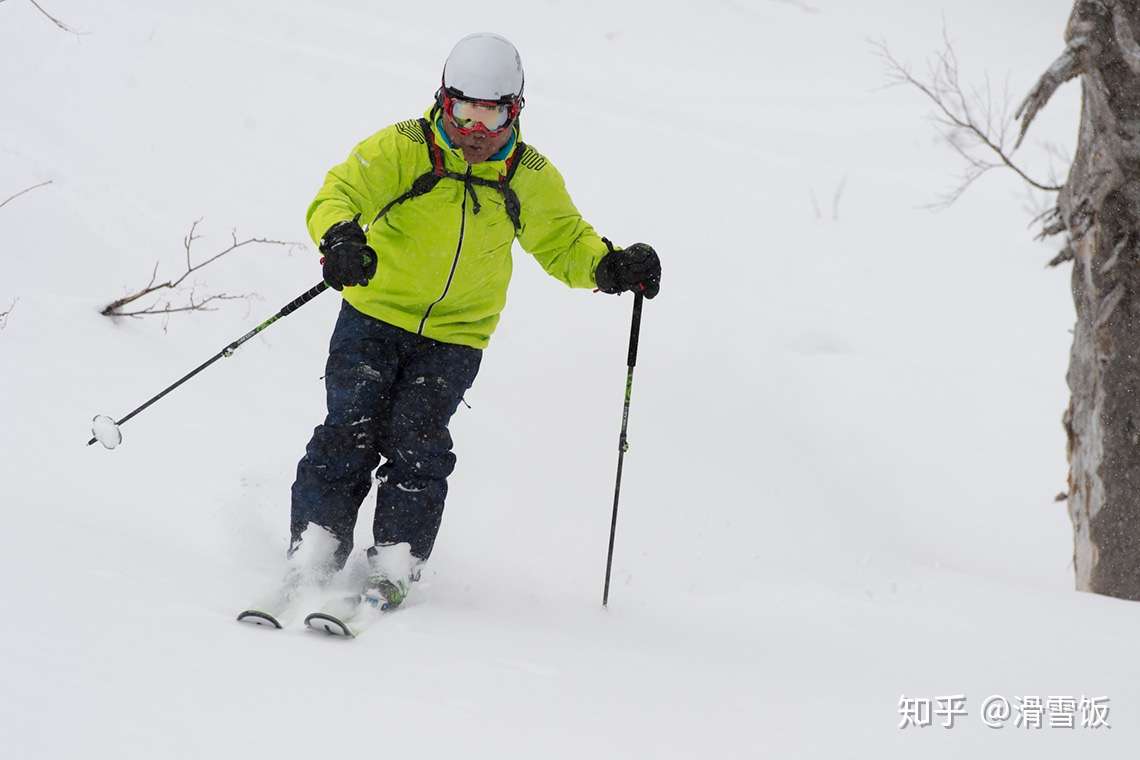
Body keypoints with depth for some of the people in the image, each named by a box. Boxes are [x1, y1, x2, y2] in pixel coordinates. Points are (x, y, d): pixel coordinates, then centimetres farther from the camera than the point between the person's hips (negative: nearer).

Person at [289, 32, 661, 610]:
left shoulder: (530, 178, 0)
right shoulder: (402, 148, -10)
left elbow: (565, 243, 13)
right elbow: (340, 194, -20)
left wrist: (610, 266, -9)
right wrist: (340, 236, -43)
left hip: (455, 336, 1)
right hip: (375, 316, -1)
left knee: (416, 441, -14)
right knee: (350, 433, -11)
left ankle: (394, 567, -6)